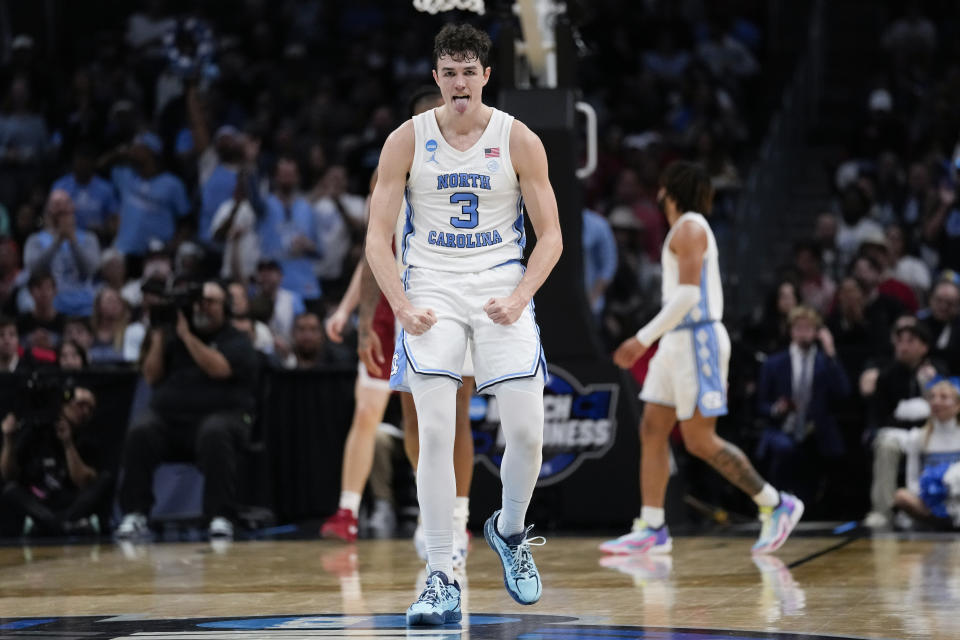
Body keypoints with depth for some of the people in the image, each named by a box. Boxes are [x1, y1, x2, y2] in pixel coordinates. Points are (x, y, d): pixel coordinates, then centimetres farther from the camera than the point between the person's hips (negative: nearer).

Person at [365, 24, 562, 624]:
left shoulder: (520, 141, -2)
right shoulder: (407, 140, -1)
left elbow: (550, 236, 2)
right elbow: (378, 238, 0)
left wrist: (518, 298, -13)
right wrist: (403, 306, -13)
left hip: (503, 287, 1)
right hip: (432, 289, 0)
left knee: (527, 431, -8)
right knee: (435, 433, -14)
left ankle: (510, 530, 23)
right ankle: (441, 579, -10)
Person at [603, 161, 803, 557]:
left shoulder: (689, 228, -12)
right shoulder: (685, 228, 19)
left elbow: (688, 293, -22)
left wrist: (644, 339, -22)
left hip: (698, 341, -10)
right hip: (679, 342, 10)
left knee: (700, 440, -10)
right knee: (652, 431, 5)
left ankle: (776, 505, -3)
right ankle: (651, 529, 4)